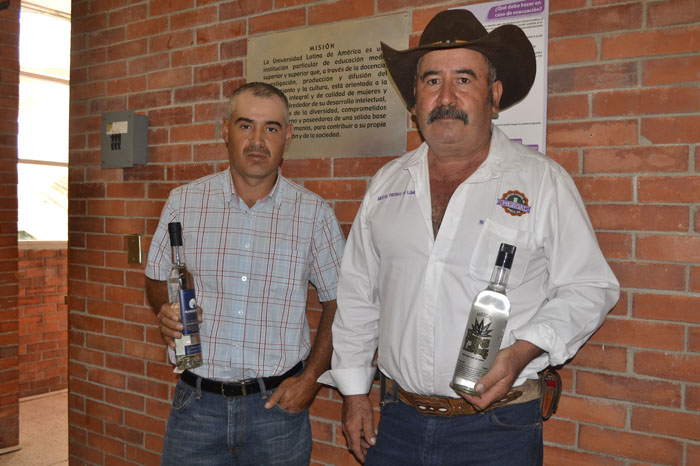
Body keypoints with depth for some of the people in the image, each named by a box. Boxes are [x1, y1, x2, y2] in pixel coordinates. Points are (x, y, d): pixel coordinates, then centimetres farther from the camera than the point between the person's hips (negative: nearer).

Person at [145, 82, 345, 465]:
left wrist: (311, 378, -4)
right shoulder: (184, 202, 0)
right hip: (196, 402, 1)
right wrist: (166, 311, -10)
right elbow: (157, 279, 11)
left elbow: (338, 300, 3)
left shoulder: (314, 213, -3)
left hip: (277, 404, -1)